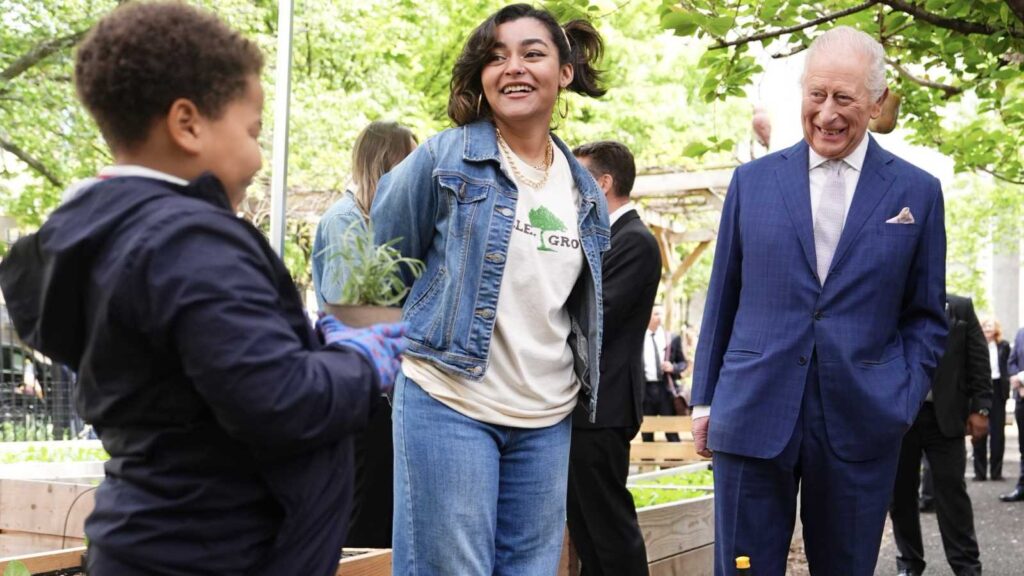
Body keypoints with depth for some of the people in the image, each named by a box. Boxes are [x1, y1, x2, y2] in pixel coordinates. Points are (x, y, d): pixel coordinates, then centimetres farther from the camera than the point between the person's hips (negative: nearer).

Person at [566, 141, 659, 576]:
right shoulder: (606, 238, 17)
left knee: (610, 523, -4)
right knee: (586, 524, 15)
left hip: (600, 407, -10)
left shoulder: (635, 241, -13)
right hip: (583, 402, 10)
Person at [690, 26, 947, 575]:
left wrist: (900, 402, -3)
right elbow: (721, 299, 10)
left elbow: (925, 317, 10)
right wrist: (704, 400, 8)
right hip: (753, 415, 0)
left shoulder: (917, 193, 5)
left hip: (860, 425, 0)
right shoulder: (753, 180, 7)